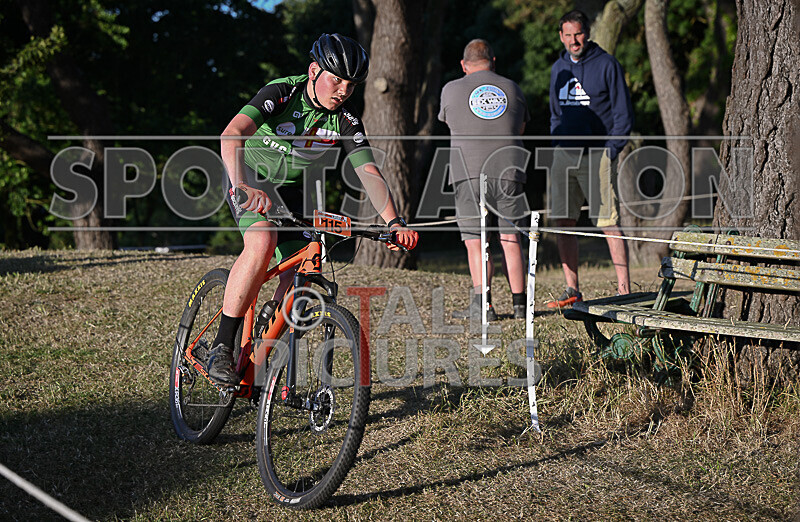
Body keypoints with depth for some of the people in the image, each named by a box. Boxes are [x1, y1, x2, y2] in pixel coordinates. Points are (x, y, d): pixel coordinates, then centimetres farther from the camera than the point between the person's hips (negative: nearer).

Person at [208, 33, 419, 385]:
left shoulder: (345, 120, -13)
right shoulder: (281, 94, -27)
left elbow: (369, 174, -18)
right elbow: (232, 135, -43)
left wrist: (394, 222, -35)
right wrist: (243, 185, -61)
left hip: (289, 187, 6)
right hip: (251, 175, -6)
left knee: (298, 277, -6)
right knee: (263, 243, -33)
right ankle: (222, 349, -27)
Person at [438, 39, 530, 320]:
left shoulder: (452, 89, 4)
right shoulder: (512, 88, 9)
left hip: (469, 173, -2)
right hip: (509, 171, 2)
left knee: (475, 242, 0)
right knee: (510, 240, 8)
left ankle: (482, 303, -9)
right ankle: (519, 304, 9)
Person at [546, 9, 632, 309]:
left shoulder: (607, 65, -2)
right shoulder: (558, 69, 15)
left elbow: (623, 114, -1)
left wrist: (610, 151, -9)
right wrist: (557, 147, 11)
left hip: (597, 155, -5)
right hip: (563, 156, 6)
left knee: (609, 223, -9)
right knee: (563, 222, 3)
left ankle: (624, 290, -7)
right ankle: (572, 290, 10)